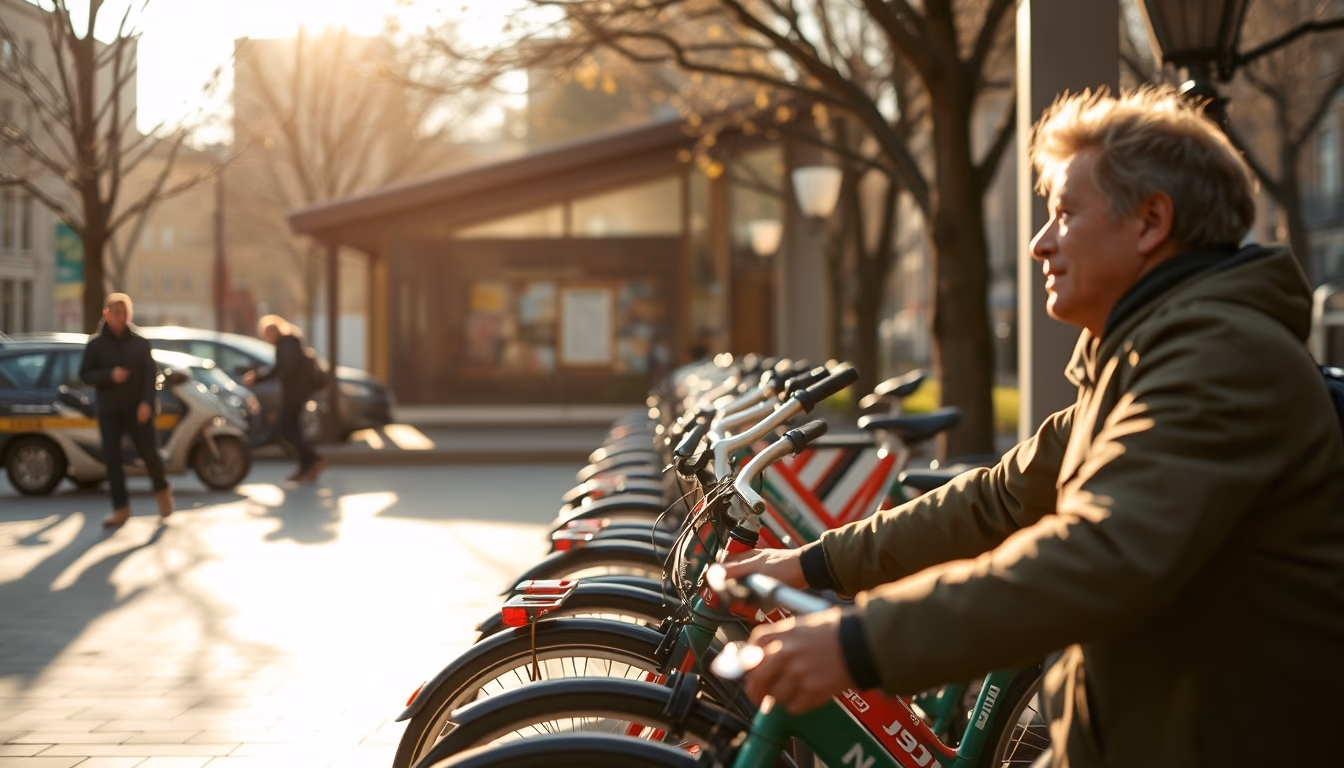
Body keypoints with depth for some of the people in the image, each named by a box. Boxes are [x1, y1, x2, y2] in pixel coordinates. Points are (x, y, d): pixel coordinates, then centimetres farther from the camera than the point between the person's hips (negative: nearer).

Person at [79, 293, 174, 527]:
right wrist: (110, 376, -17)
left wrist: (147, 402, -14)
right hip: (109, 411, 1)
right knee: (112, 458, -6)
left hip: (137, 409, -1)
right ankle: (121, 508, -1)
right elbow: (85, 374, 0)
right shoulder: (96, 344, 3)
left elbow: (150, 375, 0)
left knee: (149, 453, -5)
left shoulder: (139, 343, 4)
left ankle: (162, 490, 24)